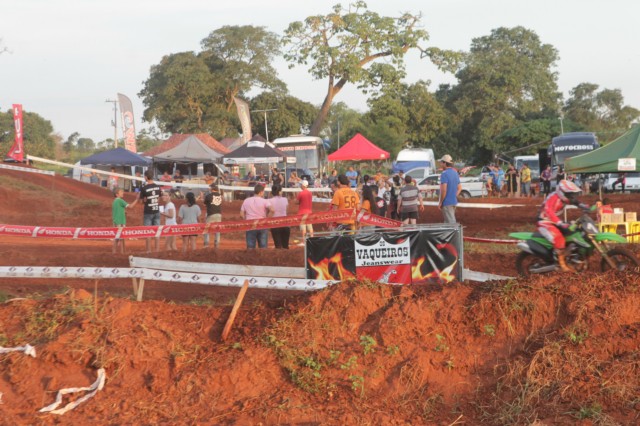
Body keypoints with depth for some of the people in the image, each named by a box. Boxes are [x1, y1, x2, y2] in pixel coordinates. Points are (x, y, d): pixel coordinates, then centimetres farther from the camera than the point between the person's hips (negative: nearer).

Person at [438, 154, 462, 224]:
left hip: (447, 203, -8)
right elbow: (459, 188, 17)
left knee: (450, 222, -6)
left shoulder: (444, 174, -16)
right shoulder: (455, 173, 11)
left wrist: (440, 202, -14)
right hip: (454, 202, 9)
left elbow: (444, 190, -21)